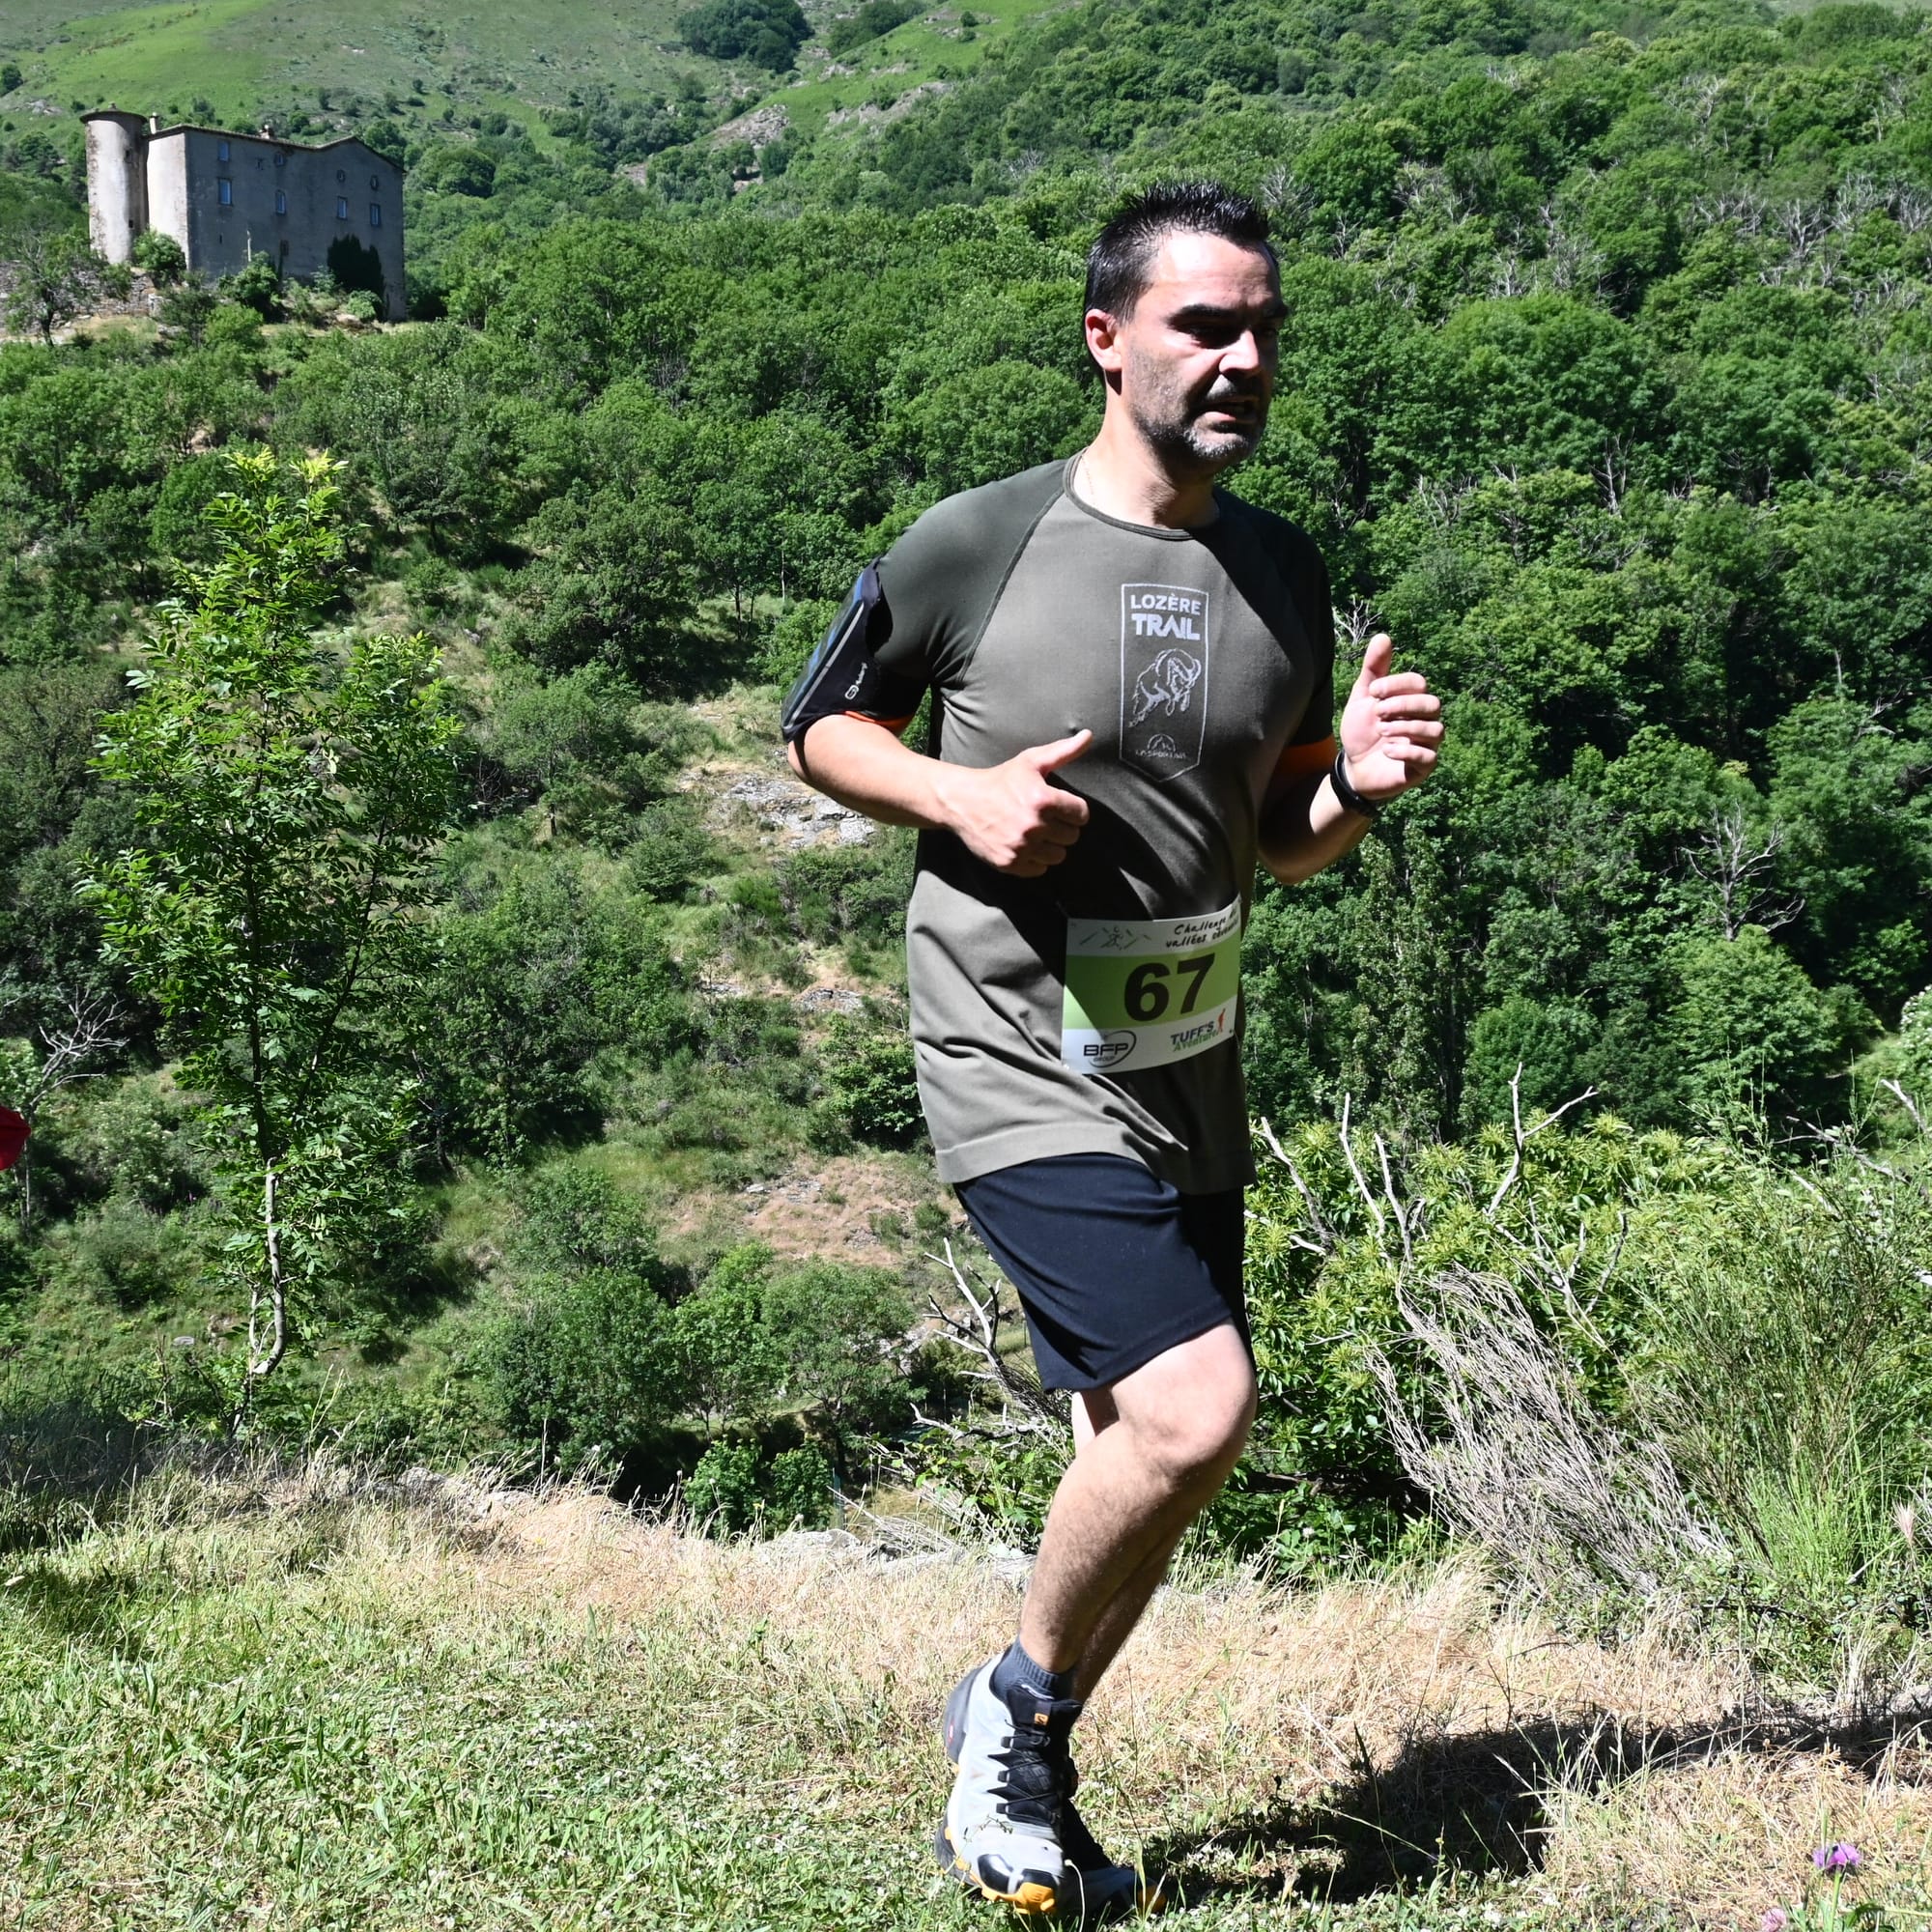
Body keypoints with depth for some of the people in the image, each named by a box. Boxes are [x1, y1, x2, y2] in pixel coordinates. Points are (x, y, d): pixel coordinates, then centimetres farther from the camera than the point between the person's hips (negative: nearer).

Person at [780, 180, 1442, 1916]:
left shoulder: (1283, 575, 6)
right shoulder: (974, 549, -9)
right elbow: (822, 726, 4)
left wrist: (1358, 784, -8)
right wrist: (963, 796, -14)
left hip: (1188, 1074, 7)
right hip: (1020, 1063, -6)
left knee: (1142, 1448, 13)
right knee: (1195, 1412, -20)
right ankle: (1019, 1701, 9)